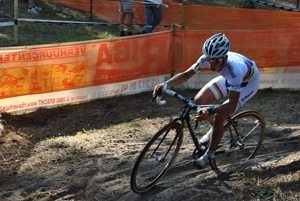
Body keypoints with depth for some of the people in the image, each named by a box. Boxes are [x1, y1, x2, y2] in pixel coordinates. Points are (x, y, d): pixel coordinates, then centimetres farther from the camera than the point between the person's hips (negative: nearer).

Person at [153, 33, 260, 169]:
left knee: (219, 116, -21)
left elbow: (232, 105, -43)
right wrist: (166, 84, -40)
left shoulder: (235, 69, -44)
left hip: (248, 82, -6)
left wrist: (210, 111, -59)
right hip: (229, 77, 6)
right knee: (199, 100, -8)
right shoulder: (207, 58, -29)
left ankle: (209, 156, -2)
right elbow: (186, 74, -22)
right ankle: (216, 128, 20)